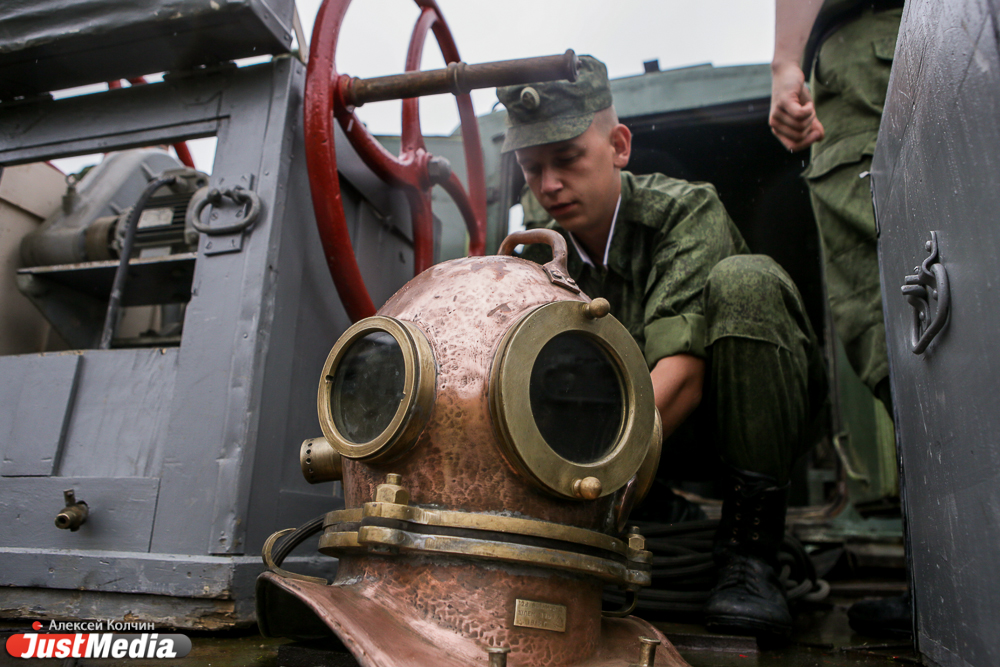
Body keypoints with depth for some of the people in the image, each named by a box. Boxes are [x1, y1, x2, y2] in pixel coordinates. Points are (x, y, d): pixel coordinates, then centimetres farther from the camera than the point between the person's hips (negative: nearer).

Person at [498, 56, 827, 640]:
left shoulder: (687, 209, -22)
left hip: (753, 413, -2)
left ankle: (751, 556, -28)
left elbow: (680, 376, -35)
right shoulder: (539, 249, -8)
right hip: (641, 430, 3)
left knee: (743, 281, -34)